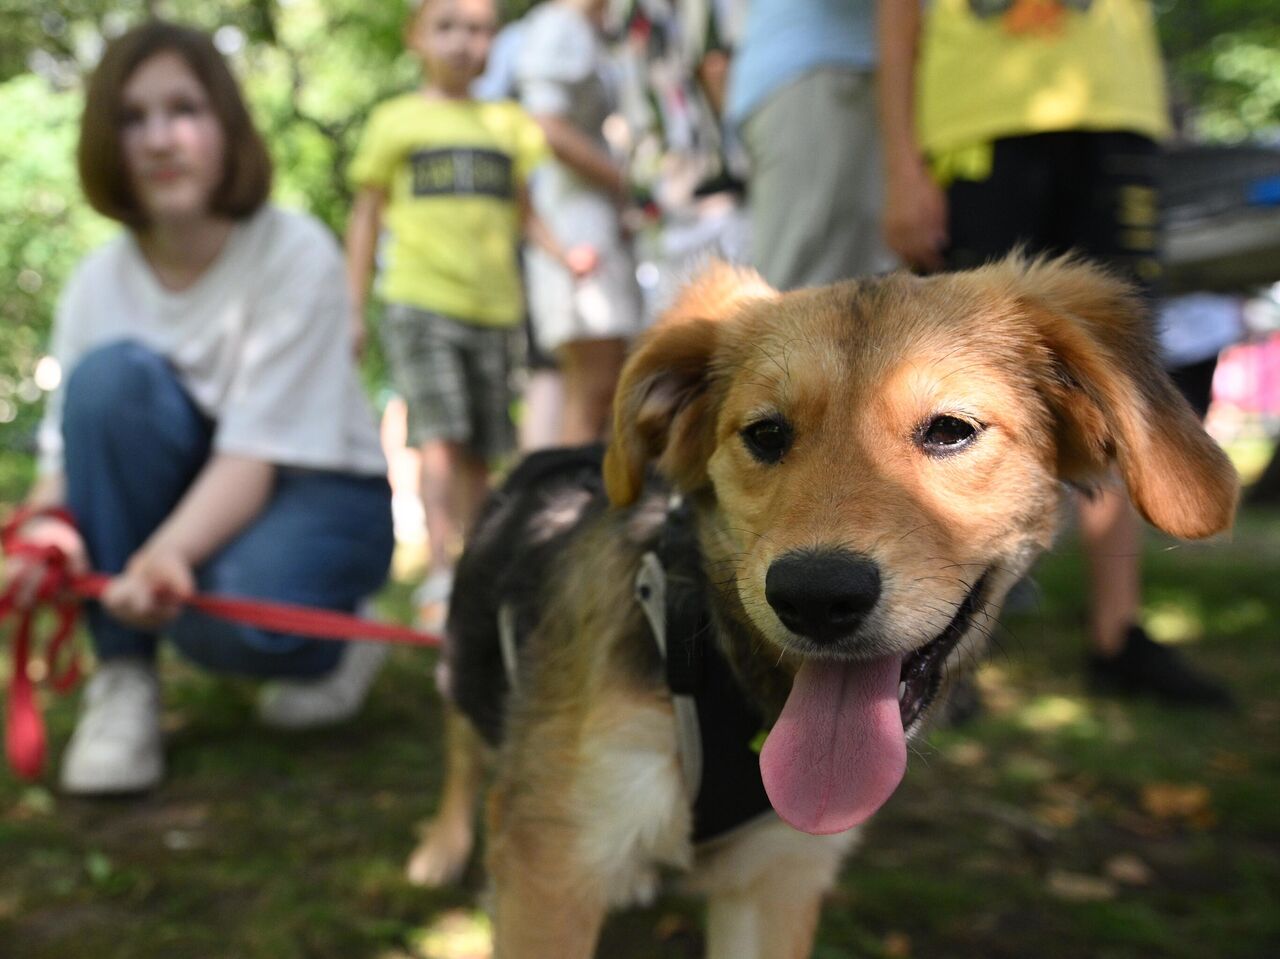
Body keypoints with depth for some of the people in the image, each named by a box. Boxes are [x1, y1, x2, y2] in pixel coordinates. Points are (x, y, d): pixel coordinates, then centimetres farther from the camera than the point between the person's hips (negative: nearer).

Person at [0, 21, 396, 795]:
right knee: (114, 373, -26)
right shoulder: (100, 283, -5)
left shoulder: (297, 255, -18)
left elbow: (255, 454, -25)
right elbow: (68, 449, -8)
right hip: (188, 487, 4)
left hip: (315, 492, -4)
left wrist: (167, 552, -43)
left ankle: (331, 644, 2)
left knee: (231, 608, -38)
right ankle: (124, 680, -16)